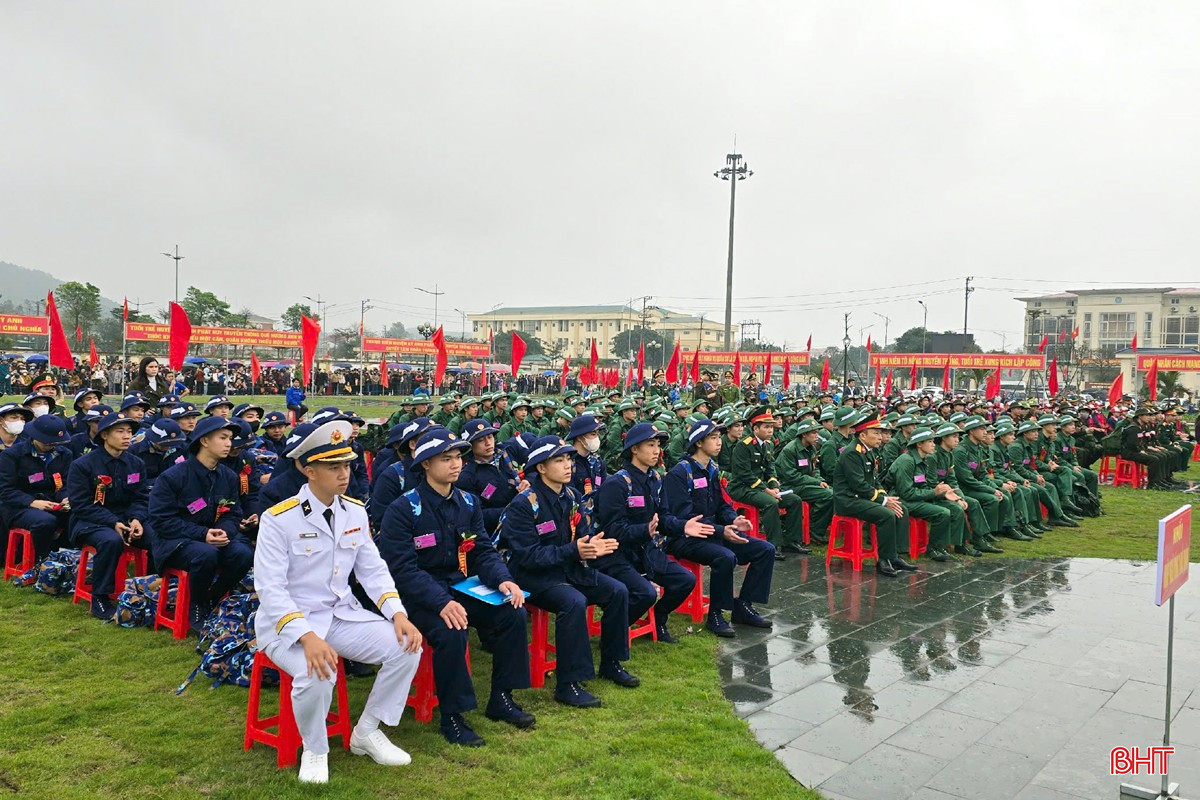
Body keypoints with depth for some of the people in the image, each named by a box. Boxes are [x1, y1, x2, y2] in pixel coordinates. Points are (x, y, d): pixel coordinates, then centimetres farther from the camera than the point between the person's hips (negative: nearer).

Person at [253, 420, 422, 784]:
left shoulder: (356, 512, 2)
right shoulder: (278, 518, -15)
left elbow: (373, 570, 5)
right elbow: (270, 589, -20)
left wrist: (398, 613, -13)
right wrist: (307, 636, -33)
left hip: (342, 615, 5)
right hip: (288, 622, -5)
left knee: (406, 647, -14)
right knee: (316, 674, -34)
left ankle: (367, 733, 8)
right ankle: (315, 750, -1)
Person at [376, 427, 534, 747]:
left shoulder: (468, 503, 5)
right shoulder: (403, 509, -13)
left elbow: (483, 550, 5)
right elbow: (402, 568, -20)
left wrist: (502, 579, -17)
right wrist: (441, 603, -33)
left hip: (461, 586, 6)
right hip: (419, 596, -6)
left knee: (513, 614, -14)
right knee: (451, 633, -33)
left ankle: (501, 699, 3)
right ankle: (451, 717, -12)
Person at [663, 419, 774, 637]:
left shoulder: (713, 470, 11)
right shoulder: (680, 473, -14)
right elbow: (685, 517, -21)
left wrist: (734, 520, -7)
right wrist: (722, 531, -28)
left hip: (714, 533, 8)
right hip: (686, 538, -8)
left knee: (766, 550, -3)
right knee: (725, 557, -35)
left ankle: (743, 607, 6)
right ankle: (715, 615, -15)